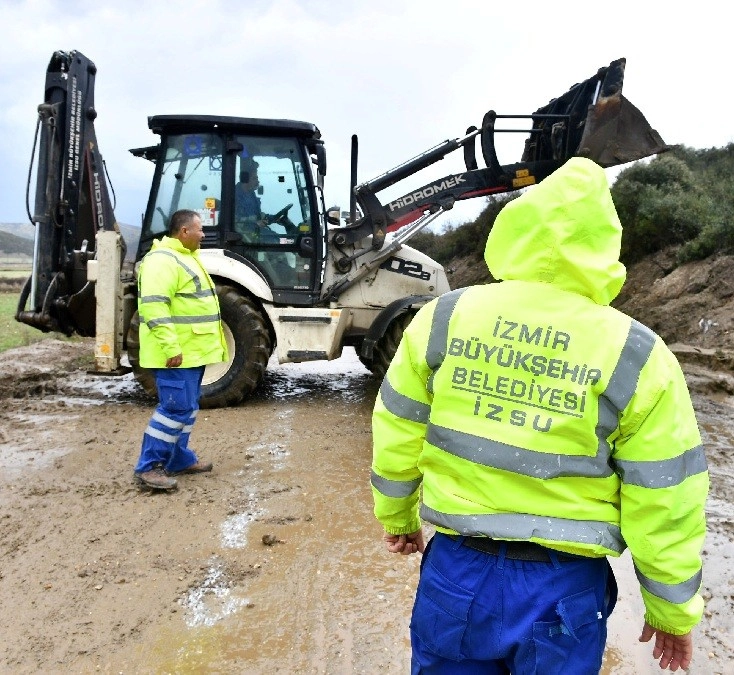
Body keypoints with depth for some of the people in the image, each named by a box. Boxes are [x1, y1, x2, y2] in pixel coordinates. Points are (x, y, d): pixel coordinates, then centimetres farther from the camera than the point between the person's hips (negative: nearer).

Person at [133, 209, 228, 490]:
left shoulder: (185, 257, 18)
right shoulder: (163, 259, -16)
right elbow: (153, 307, -26)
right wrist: (171, 348, -29)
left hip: (192, 351, 11)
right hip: (177, 353, -11)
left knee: (187, 407, 15)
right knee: (177, 408, -9)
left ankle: (179, 459, 25)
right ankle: (149, 466, -1)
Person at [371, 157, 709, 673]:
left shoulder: (443, 318, -8)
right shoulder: (637, 355, -12)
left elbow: (397, 435, 1)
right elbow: (664, 501, -6)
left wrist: (398, 517, 18)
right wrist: (673, 609, 9)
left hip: (457, 571, 2)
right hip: (564, 589, -1)